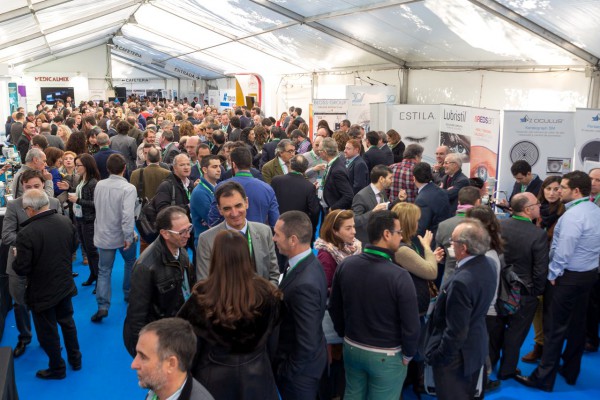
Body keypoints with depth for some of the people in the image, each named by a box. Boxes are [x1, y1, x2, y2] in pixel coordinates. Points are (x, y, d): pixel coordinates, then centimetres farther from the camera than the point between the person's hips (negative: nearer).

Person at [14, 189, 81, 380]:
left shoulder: (26, 234, -29)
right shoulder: (66, 222, -11)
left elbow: (22, 269, -22)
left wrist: (16, 257, -2)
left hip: (42, 292, -5)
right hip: (65, 285, 6)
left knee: (47, 331, 15)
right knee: (67, 322, 26)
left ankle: (57, 368, 33)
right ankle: (75, 359, 41)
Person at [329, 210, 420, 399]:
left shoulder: (345, 265, -9)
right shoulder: (399, 276, -26)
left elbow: (334, 307, 3)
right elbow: (410, 325, -20)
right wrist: (407, 355, -2)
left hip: (351, 348, 5)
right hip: (386, 355, -4)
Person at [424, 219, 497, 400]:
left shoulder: (462, 282, -33)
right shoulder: (488, 266, -6)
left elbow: (456, 331, -27)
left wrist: (438, 357, -14)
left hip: (456, 355, -8)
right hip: (476, 348, 8)